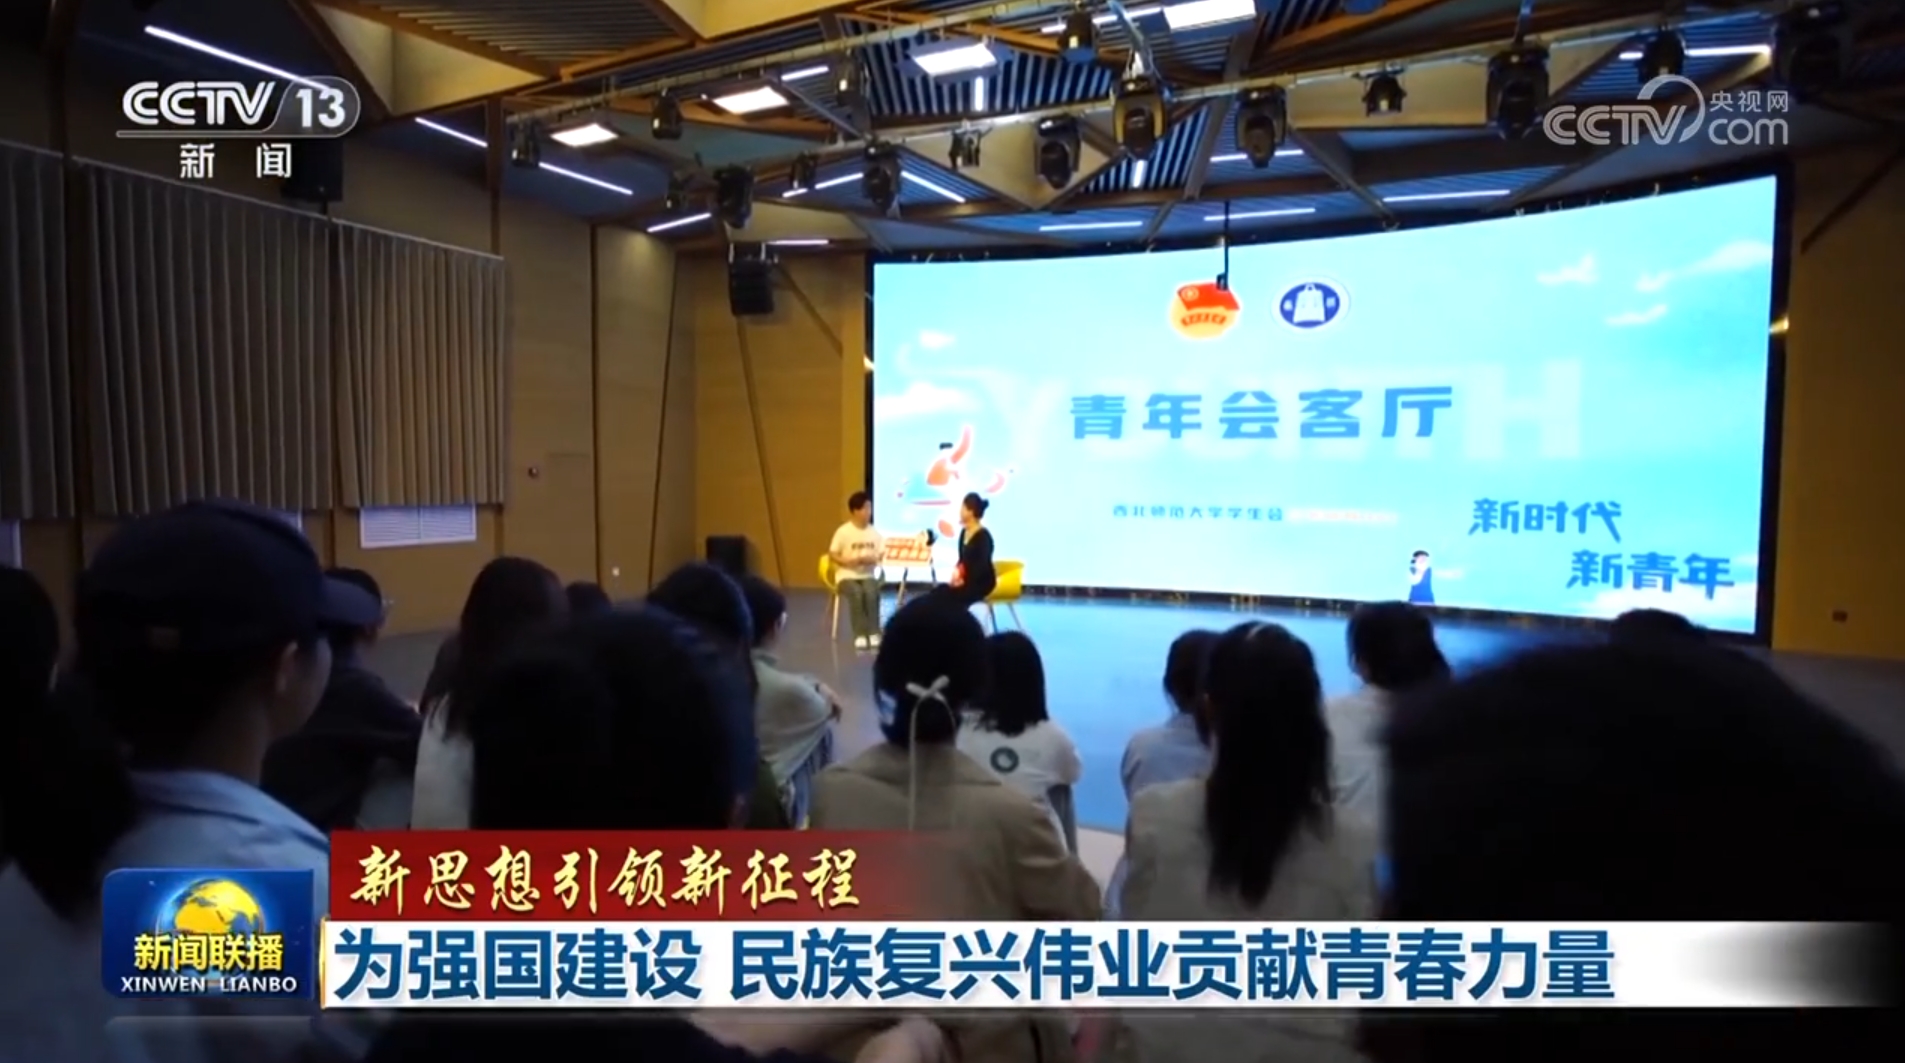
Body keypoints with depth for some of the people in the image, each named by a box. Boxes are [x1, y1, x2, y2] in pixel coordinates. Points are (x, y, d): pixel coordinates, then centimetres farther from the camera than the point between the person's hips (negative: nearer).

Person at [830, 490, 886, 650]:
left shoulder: (875, 532, 4)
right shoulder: (843, 531, -6)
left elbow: (882, 555, 5)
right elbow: (832, 554, -4)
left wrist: (874, 559, -17)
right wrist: (847, 561, -21)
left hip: (868, 574, 2)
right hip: (847, 575, -2)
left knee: (872, 593, -32)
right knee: (856, 593, -34)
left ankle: (874, 633, -24)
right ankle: (860, 635, -26)